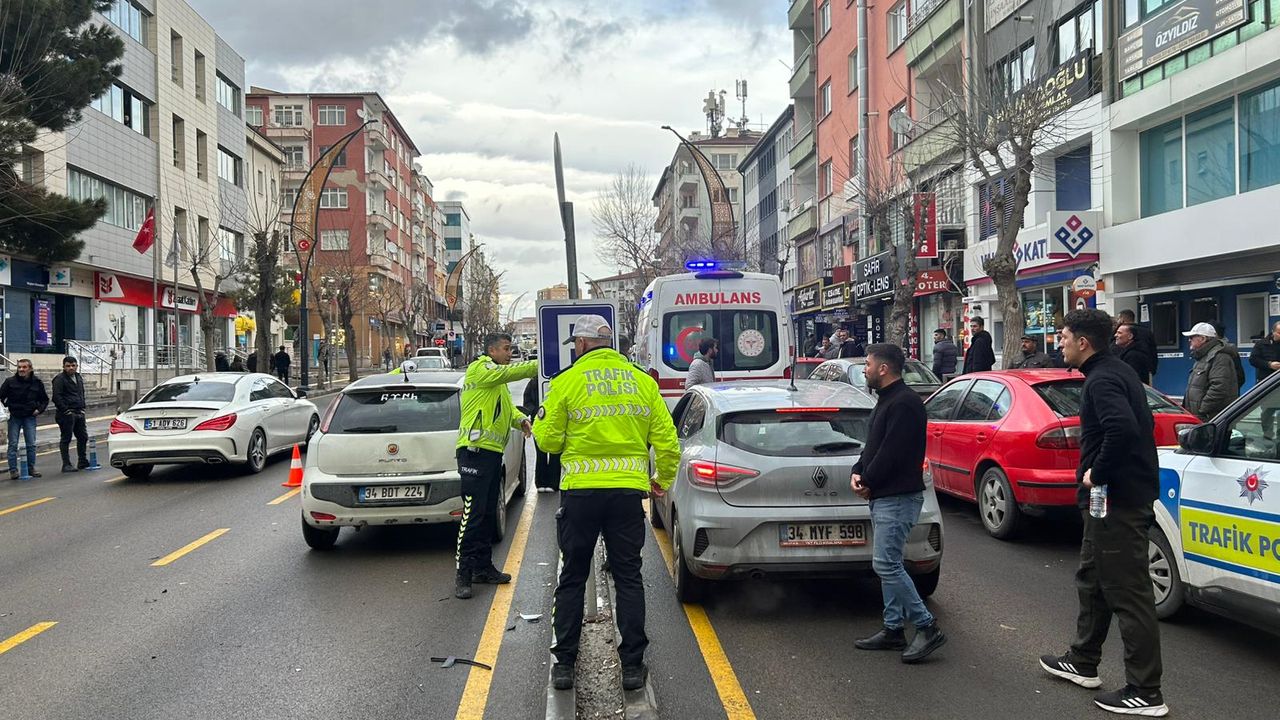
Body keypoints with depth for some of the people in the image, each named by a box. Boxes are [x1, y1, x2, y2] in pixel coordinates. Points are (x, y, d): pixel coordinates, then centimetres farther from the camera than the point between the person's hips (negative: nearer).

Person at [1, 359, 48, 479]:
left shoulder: (37, 383, 2)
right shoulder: (10, 381, -4)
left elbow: (45, 399, 14)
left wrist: (39, 409, 0)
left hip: (30, 417, 1)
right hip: (14, 417, -1)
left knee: (31, 444, 3)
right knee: (13, 444, 0)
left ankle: (31, 468, 13)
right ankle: (13, 470, 4)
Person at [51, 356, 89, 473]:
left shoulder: (79, 378, 16)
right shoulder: (60, 379, -9)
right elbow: (57, 397, -15)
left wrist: (82, 408, 15)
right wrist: (66, 410, -17)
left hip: (79, 413, 8)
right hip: (66, 414, -8)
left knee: (83, 437, 12)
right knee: (66, 439, -3)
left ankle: (83, 461, 23)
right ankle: (66, 465, 1)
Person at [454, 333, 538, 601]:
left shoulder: (498, 381, 25)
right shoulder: (480, 369, -6)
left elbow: (508, 408, 22)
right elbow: (509, 372, -22)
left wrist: (521, 419, 1)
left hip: (493, 452, 10)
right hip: (475, 450, -10)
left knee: (488, 513, 13)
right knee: (473, 513, -11)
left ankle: (483, 567, 21)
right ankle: (464, 574, -8)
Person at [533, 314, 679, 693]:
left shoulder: (566, 381, -4)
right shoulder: (643, 381, 4)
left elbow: (548, 440, -2)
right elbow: (667, 440, 3)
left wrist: (540, 422, 20)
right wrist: (664, 479, 19)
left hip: (580, 491, -2)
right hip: (628, 490, 2)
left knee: (572, 578, 11)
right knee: (628, 577, 11)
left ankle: (564, 662, 17)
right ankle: (632, 665, 13)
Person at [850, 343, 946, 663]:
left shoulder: (904, 403, -17)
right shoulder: (887, 400, 17)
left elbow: (891, 453, -22)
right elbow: (873, 446, 19)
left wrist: (868, 480, -11)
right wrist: (858, 472, 4)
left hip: (897, 497, -11)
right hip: (883, 496, 11)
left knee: (886, 565, -11)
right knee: (887, 565, 13)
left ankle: (927, 627, -3)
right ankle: (894, 629, 20)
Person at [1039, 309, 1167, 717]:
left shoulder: (1102, 380, -18)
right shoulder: (1117, 371, 14)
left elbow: (1122, 428, -35)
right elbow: (1136, 425, 22)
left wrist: (1098, 474, -22)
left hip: (1118, 501, -11)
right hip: (1126, 493, 11)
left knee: (1128, 593, -4)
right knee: (1091, 580, 21)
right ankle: (1083, 663, 35)